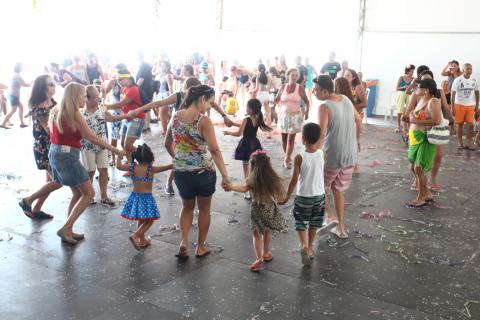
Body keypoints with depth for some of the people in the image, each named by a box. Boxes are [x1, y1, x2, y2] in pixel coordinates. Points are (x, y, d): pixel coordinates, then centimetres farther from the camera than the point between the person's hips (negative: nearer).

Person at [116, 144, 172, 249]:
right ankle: (135, 235, -10)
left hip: (135, 196, 5)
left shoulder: (132, 167, -5)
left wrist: (119, 156, 24)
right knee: (149, 221, 6)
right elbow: (168, 167, -11)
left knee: (140, 220, 22)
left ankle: (142, 239, 32)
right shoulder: (151, 169, -13)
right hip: (146, 198, -5)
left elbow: (119, 166, 9)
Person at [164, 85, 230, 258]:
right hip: (203, 172, -4)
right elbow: (214, 150, -24)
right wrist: (224, 174, -21)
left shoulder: (175, 117, 1)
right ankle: (200, 247, 26)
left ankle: (184, 241, 6)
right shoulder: (204, 121, -17)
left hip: (180, 172, 4)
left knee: (187, 207, 24)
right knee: (204, 209, 17)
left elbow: (168, 144, 12)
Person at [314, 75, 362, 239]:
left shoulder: (325, 107, -18)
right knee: (338, 190, 19)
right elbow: (359, 121, 18)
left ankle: (329, 216, 10)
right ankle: (340, 228, 24)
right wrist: (357, 140, 31)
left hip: (332, 157, -7)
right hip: (350, 156, 7)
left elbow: (321, 134, -29)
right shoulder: (346, 100, 4)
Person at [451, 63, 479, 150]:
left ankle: (468, 143, 7)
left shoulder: (475, 80, 3)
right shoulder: (457, 80, -8)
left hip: (471, 105, 2)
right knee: (460, 124, 3)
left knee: (471, 125, -4)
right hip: (459, 105, -2)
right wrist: (452, 107, -12)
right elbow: (453, 94, -8)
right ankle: (460, 143, 14)